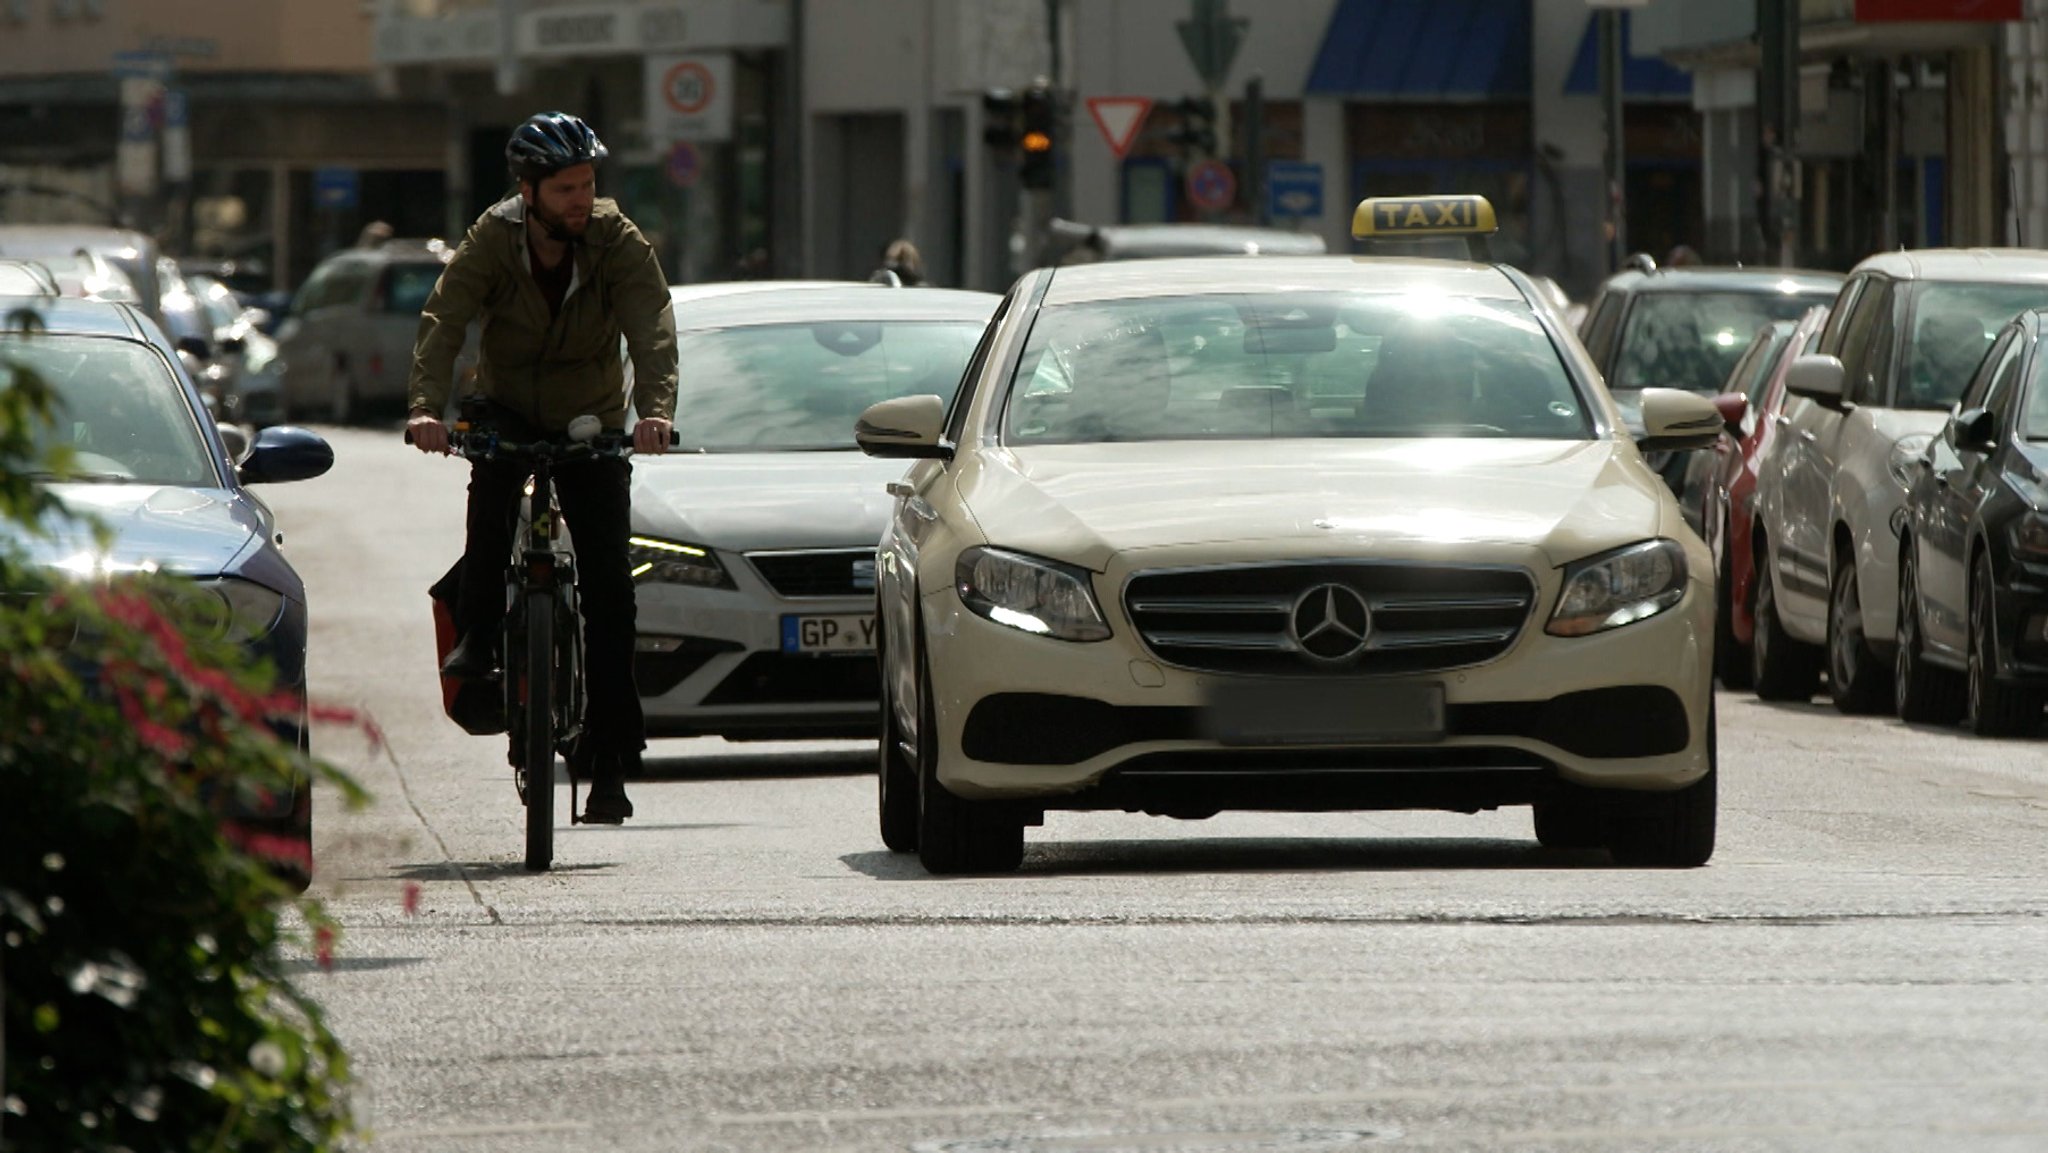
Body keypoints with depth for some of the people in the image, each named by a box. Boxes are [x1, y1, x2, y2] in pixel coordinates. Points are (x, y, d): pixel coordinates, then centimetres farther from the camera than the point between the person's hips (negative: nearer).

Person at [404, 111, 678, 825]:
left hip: (592, 422, 0)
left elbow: (653, 330, -29)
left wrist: (654, 411, -48)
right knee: (491, 472, -35)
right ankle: (478, 635, -26)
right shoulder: (493, 239, -16)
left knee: (607, 579, -7)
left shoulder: (618, 242, -17)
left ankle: (609, 755, -1)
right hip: (509, 408, 0)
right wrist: (427, 408, -44)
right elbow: (442, 323, -27)